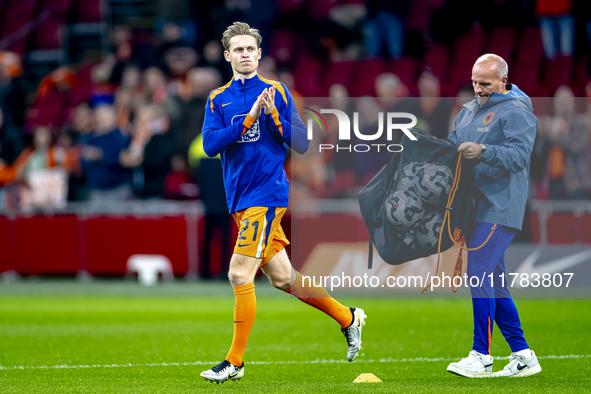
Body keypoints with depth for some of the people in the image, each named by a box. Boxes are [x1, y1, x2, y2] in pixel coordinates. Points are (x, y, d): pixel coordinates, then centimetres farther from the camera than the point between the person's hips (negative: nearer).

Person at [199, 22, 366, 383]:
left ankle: (235, 362, -6)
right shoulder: (218, 100, 10)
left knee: (240, 274, -13)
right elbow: (210, 145, -5)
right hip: (240, 201, 5)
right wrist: (248, 119, -15)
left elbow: (301, 144, -1)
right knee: (282, 277, 11)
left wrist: (274, 116, -16)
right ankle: (348, 318, 29)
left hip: (268, 194, -5)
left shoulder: (276, 92, 1)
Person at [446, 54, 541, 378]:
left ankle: (481, 356, -14)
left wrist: (484, 151, -36)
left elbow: (520, 156, -21)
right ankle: (522, 355, 14)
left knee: (480, 273, -16)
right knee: (493, 281, 9)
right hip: (478, 207, 9)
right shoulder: (468, 112, 20)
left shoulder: (516, 112, -8)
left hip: (500, 208, -9)